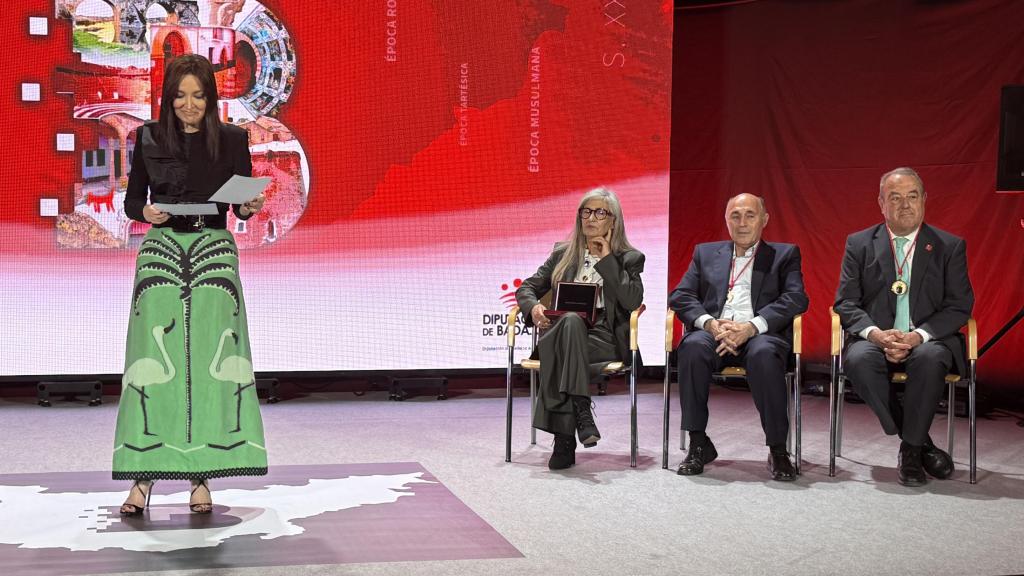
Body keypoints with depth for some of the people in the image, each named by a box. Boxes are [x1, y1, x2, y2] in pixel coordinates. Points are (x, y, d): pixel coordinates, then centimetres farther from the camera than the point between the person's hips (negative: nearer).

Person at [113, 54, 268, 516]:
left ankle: (201, 477, 1)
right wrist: (146, 212, -12)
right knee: (155, 359, -7)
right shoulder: (149, 138, 6)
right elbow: (131, 201, 9)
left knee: (210, 362, -5)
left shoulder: (232, 140, 6)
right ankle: (143, 477, -2)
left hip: (214, 253, 0)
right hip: (161, 251, 0)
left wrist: (251, 206, -12)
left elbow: (241, 206, 10)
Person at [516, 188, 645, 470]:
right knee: (571, 320, -38)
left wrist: (607, 260, -3)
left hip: (605, 339, -2)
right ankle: (581, 412, -46)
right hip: (562, 332, 2)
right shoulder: (563, 253, 22)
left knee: (559, 351, -37)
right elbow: (526, 288, 17)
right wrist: (533, 307, -7)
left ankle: (564, 438, -42)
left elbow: (632, 301, -6)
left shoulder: (629, 258, 13)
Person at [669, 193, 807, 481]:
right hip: (714, 332, 2)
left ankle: (777, 449, -26)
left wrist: (751, 327, -16)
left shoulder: (785, 254, 18)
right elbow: (680, 296, 13)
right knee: (693, 347, -34)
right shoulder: (706, 252, 24)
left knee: (764, 354, -38)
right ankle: (699, 444, -23)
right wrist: (709, 323, -10)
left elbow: (796, 299, 1)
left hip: (761, 334, -2)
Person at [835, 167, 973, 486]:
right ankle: (921, 443, -18)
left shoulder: (950, 246, 8)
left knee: (930, 359, -36)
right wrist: (875, 333, -17)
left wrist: (918, 336, -17)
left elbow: (959, 306, 1)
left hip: (928, 340, -1)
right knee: (859, 360, -34)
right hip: (876, 339, 1)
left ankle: (910, 449, -16)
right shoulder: (859, 244, 9)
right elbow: (845, 302, 3)